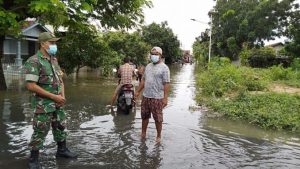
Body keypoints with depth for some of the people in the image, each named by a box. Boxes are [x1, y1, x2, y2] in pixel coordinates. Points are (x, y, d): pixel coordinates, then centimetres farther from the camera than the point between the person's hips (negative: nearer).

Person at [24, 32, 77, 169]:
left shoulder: (54, 60, 9)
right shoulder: (33, 61, -15)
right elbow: (31, 86, -21)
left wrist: (62, 96, -2)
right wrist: (54, 96, -19)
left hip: (57, 103, 7)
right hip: (43, 105, -7)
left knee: (60, 127, 17)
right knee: (40, 132, 3)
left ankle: (62, 150, 35)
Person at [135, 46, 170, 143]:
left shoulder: (164, 68, -9)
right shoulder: (148, 66, 13)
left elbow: (166, 84, -14)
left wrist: (165, 98, -19)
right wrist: (138, 91, 17)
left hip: (157, 98, -6)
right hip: (146, 96, 7)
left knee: (158, 118, 4)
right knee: (144, 116, 15)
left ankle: (158, 136, 20)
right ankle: (143, 134, 31)